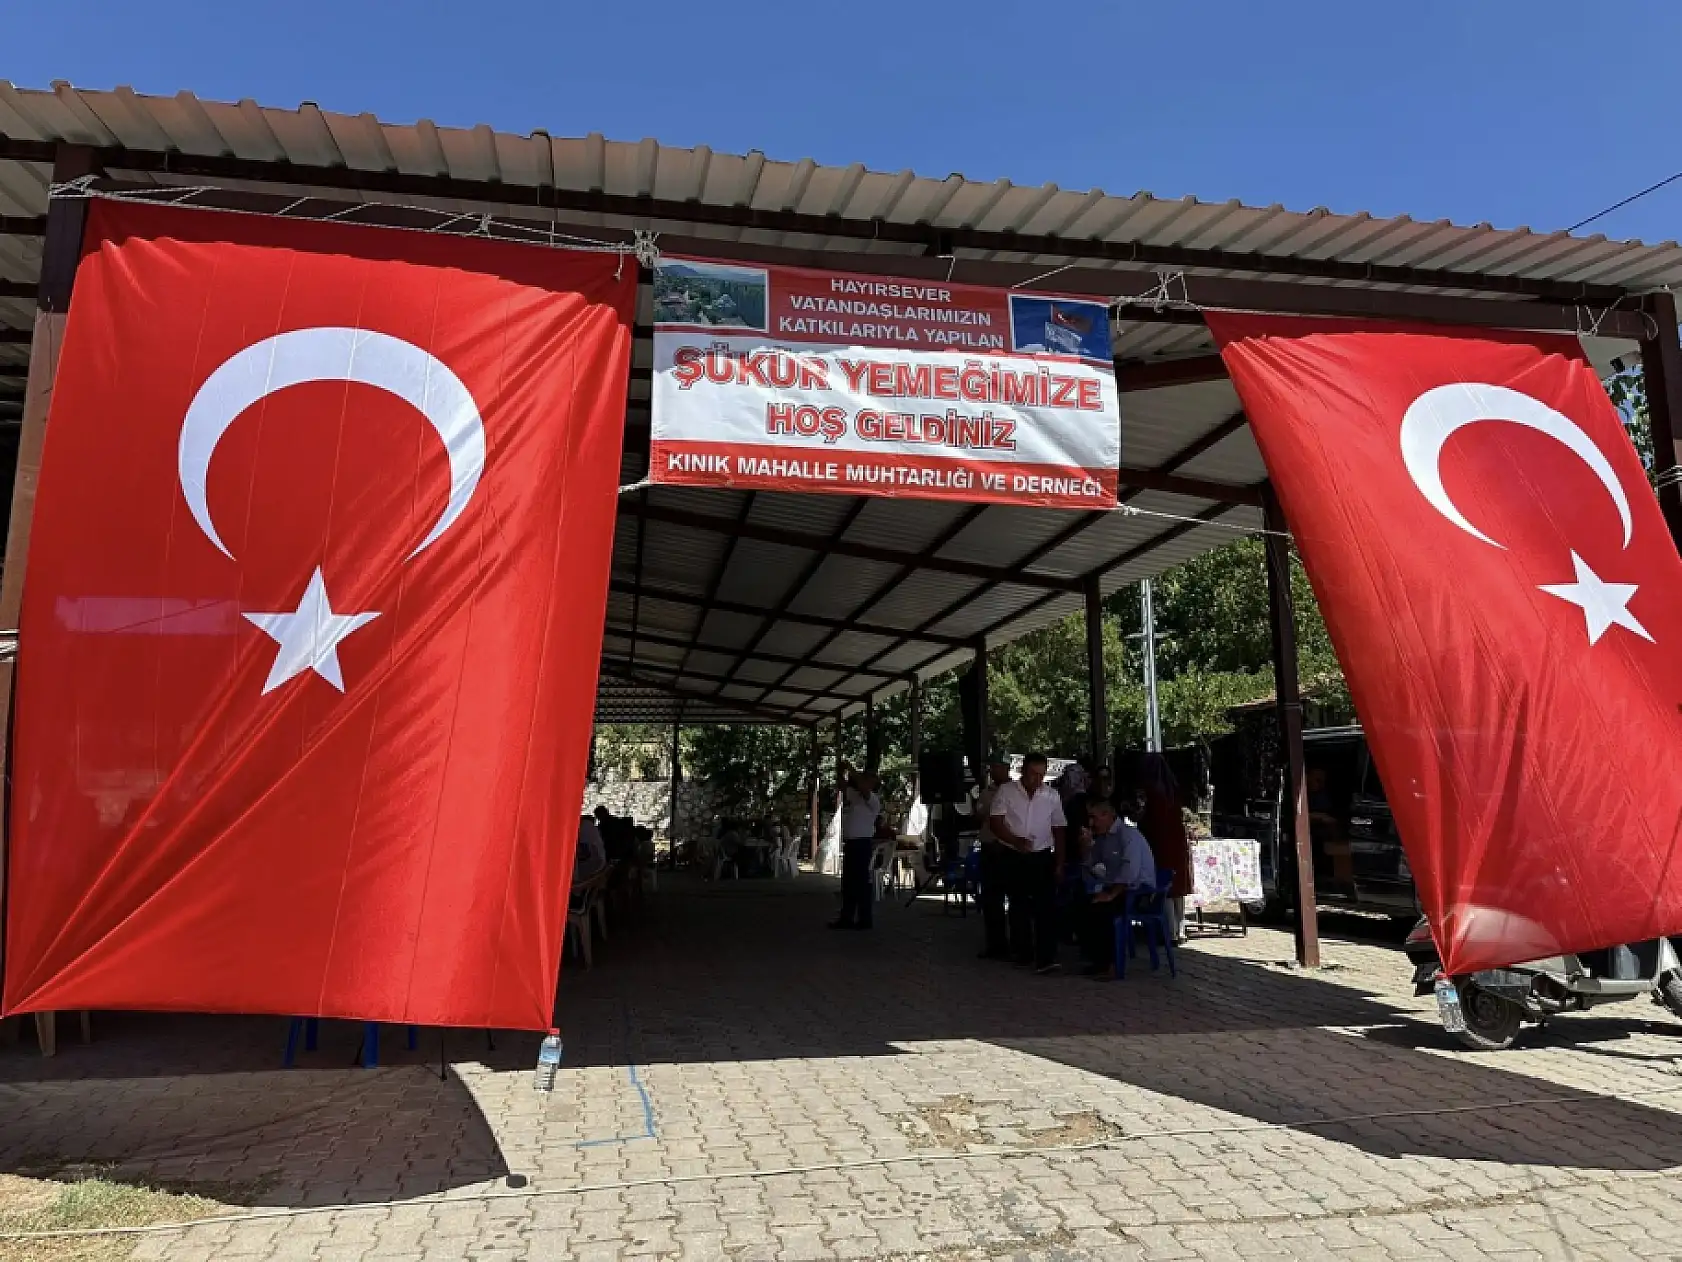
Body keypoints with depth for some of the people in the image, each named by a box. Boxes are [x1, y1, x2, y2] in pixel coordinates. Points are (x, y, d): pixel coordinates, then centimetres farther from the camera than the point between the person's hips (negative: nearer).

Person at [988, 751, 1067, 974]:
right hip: (1013, 858, 0)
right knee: (1019, 906, 10)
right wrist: (1016, 841, -23)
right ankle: (1022, 953, 22)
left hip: (1043, 857, 1)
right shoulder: (1006, 792, -4)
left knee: (1046, 906, -9)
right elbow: (996, 823, -8)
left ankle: (1046, 959, -10)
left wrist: (1059, 863, 8)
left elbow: (1058, 831, 9)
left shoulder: (1052, 795, 3)